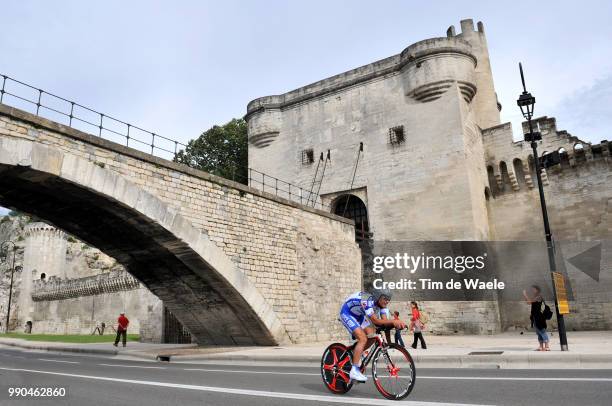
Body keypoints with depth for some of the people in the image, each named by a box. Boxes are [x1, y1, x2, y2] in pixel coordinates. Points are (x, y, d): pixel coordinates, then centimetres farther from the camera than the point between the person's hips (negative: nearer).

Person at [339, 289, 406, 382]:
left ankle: (356, 353, 14)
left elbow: (384, 320, -20)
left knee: (372, 335, -8)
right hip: (347, 314, -8)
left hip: (358, 315, 8)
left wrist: (396, 323, -39)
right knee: (363, 338, -22)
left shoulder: (381, 303, -12)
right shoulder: (367, 301, -36)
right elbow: (375, 321, -38)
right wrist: (393, 321, -46)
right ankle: (354, 371, -18)